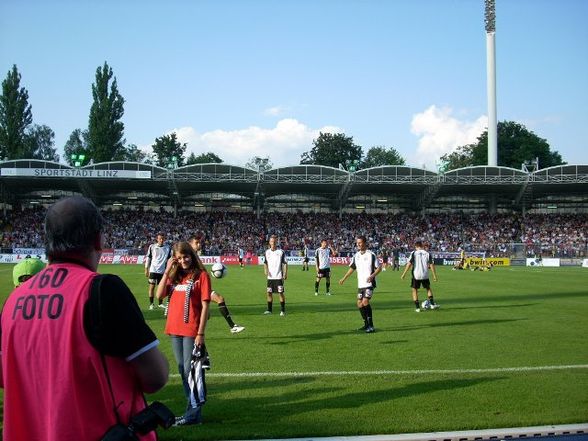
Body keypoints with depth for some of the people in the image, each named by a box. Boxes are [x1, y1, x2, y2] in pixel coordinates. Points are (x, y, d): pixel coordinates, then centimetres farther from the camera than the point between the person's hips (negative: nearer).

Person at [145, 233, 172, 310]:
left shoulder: (168, 248, 3)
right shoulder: (152, 247, 0)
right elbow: (148, 257, 6)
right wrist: (146, 269, 3)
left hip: (163, 271, 1)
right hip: (153, 270, -1)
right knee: (152, 286, -1)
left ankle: (161, 303, 17)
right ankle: (151, 304, 5)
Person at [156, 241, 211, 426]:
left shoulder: (201, 275, -6)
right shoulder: (174, 276, 13)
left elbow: (205, 306, -9)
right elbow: (159, 295, 0)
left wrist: (200, 333, -14)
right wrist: (167, 271, -5)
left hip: (191, 331, -7)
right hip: (174, 330, 7)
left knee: (191, 370, -4)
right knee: (182, 371, 13)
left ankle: (194, 412, 3)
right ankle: (193, 406, 23)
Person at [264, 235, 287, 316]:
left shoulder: (281, 252, -4)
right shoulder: (267, 252, 8)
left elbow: (285, 263, -2)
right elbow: (265, 263, 17)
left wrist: (285, 274, -10)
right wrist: (265, 270, -1)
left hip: (279, 276, -4)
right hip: (270, 277, 4)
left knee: (281, 293, -3)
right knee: (269, 293, 6)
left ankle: (282, 310, 6)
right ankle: (269, 310, 16)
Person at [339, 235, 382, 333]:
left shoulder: (371, 255, -9)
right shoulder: (356, 256, 9)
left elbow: (379, 268, -6)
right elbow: (352, 268, 21)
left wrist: (372, 276, -21)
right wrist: (344, 278, 17)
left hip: (369, 284, -7)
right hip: (360, 284, 7)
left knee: (365, 301, -20)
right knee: (359, 304, 6)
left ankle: (371, 326, -14)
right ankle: (366, 324, 21)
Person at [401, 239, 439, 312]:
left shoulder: (413, 253, -4)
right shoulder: (427, 253, 2)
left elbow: (409, 264, -10)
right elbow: (431, 265, -1)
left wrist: (404, 274, -6)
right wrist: (434, 275, 4)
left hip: (416, 275, -2)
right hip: (425, 275, 2)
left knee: (414, 290, 10)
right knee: (428, 288, 22)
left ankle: (417, 307, 4)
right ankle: (432, 304, 13)